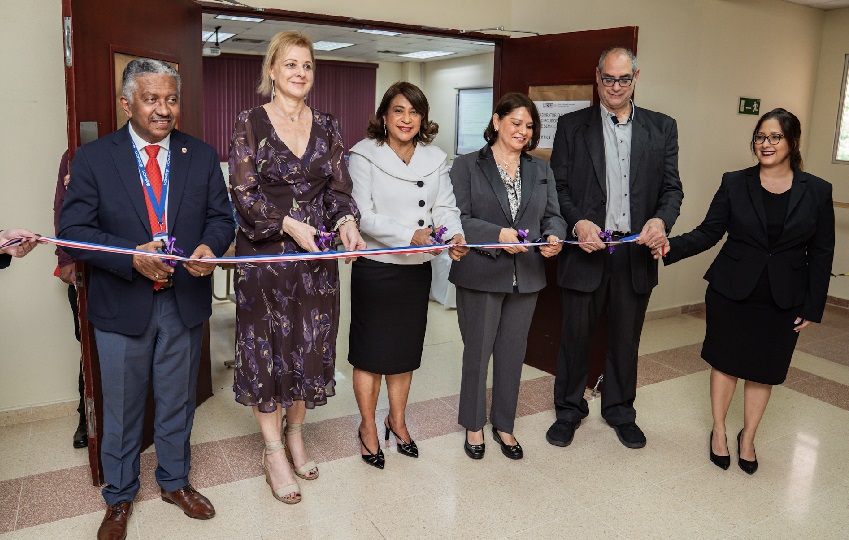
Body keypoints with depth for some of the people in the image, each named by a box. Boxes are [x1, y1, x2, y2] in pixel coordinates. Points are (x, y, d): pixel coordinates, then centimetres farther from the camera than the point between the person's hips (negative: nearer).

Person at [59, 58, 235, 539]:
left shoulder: (203, 157, 2)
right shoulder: (92, 158, -5)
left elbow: (221, 216, 2)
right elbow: (74, 229, -9)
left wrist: (209, 247, -21)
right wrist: (132, 257, -25)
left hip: (185, 302, 2)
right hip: (122, 305, -1)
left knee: (177, 402, 18)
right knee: (122, 409, 15)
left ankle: (175, 481, 41)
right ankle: (120, 496, 37)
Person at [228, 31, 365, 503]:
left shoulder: (326, 127, 8)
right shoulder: (251, 123, -3)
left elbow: (339, 188, 5)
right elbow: (244, 194, -8)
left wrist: (346, 223, -16)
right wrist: (290, 225, -20)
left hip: (317, 254, 4)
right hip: (266, 253, -3)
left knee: (310, 346, 10)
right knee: (267, 347, 4)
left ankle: (295, 435, 31)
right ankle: (274, 451, 20)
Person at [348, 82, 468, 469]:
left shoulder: (435, 159, 7)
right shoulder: (364, 155, -7)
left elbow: (445, 207, 0)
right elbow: (363, 215, -16)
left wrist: (455, 236, -22)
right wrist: (410, 235, -28)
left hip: (417, 268, 4)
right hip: (375, 268, -4)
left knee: (405, 349, 16)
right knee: (370, 350, 7)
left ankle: (397, 421, 35)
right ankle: (368, 427, 26)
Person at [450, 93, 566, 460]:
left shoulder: (541, 170, 12)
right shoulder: (467, 166, -3)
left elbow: (553, 216, 10)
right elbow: (459, 219, -11)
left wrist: (553, 237, -13)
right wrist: (498, 235, -24)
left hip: (526, 277, 4)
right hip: (480, 276, -4)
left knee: (513, 354, 14)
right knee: (477, 353, 9)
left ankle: (504, 425, 32)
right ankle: (474, 425, 28)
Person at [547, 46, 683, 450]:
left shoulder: (662, 128, 7)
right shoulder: (572, 126, 2)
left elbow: (671, 187, 4)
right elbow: (558, 186, -2)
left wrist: (662, 220, -17)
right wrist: (577, 222, -19)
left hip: (636, 252, 2)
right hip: (586, 249, -2)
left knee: (626, 338, 14)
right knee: (575, 336, 9)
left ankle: (619, 411, 34)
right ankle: (569, 410, 28)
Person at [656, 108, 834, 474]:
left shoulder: (816, 191, -1)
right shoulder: (734, 184, -2)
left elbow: (821, 253, 1)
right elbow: (709, 232, -4)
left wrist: (812, 307, -2)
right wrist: (672, 247, -22)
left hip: (783, 301, 1)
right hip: (731, 292, 0)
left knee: (763, 372, 11)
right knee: (726, 363, 11)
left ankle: (747, 439, 32)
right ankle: (719, 432, 31)